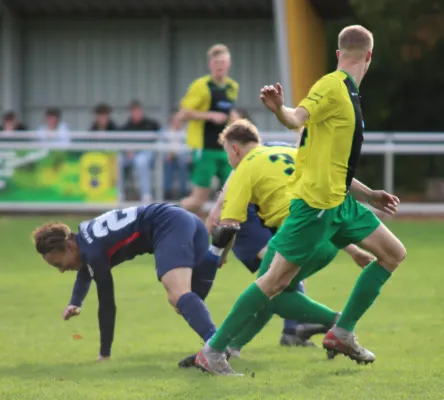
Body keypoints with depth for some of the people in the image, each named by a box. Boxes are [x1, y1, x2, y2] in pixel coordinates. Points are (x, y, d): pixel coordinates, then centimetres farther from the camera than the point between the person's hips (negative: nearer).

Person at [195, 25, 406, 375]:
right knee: (276, 280, -9)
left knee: (393, 254, 12)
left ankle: (342, 333, 12)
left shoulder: (348, 95, 19)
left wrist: (370, 196, 30)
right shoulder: (333, 87, -10)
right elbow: (298, 118, -27)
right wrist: (278, 108, -49)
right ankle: (212, 351, -2)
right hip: (315, 202, -10)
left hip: (339, 201, 10)